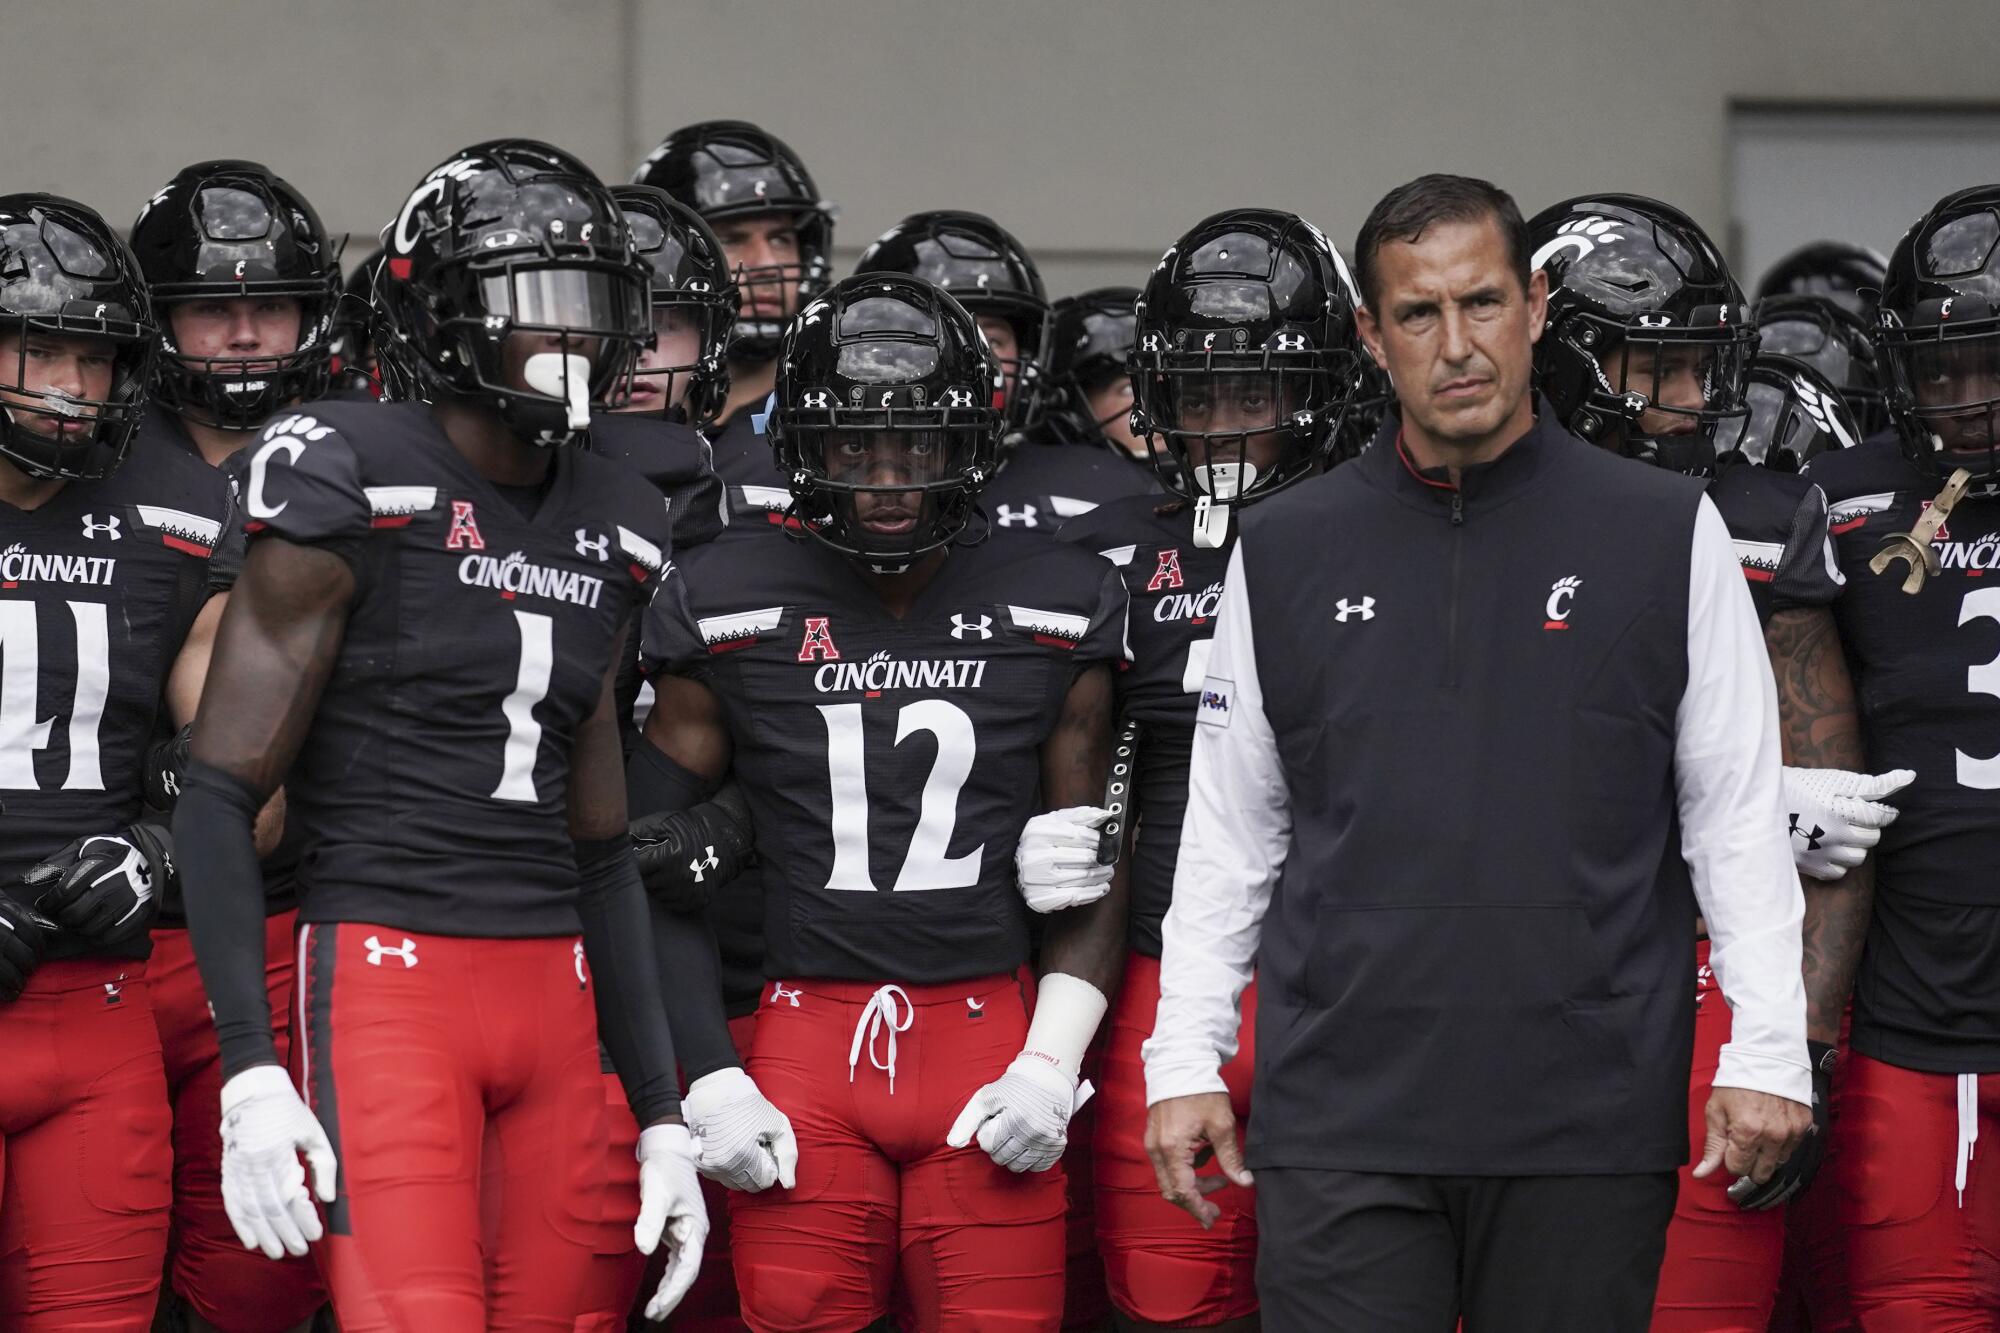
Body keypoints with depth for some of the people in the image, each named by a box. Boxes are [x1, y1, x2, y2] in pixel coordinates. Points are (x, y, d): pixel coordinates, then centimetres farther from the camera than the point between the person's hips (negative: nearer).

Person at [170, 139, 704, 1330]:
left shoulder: (612, 537, 13)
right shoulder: (353, 490, -6)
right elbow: (219, 797, -7)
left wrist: (662, 1115, 14)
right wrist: (252, 1075, -15)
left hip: (555, 1001, 6)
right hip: (387, 976, -6)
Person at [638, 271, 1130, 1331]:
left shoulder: (1056, 616, 5)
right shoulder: (728, 613, 3)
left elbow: (1093, 877, 9)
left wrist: (1051, 1066, -2)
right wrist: (708, 1079, -2)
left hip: (988, 1035, 0)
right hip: (806, 1037, 0)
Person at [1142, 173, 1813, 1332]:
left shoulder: (1667, 538, 3)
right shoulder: (1287, 553, 8)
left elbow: (1739, 816, 3)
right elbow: (1230, 830, 12)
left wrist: (1767, 1057, -2)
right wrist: (1186, 1062, 7)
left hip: (1589, 1117, -1)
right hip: (1343, 1119, 1)